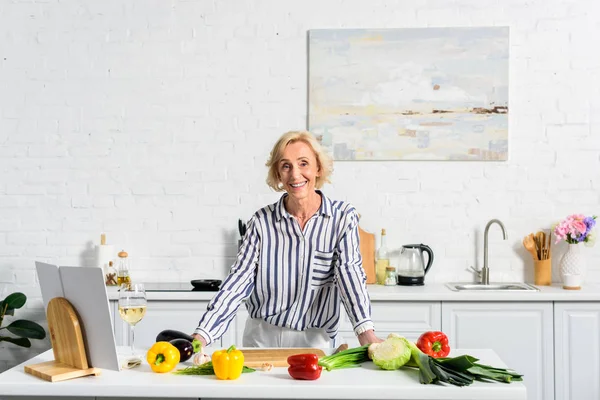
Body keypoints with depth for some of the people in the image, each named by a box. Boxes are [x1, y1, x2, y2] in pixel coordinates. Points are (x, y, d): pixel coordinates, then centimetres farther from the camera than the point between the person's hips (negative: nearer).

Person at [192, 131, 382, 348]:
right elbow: (239, 279, -4)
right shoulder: (262, 221, -1)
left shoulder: (343, 217, -2)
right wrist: (201, 336, -15)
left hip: (317, 339, -1)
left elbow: (349, 271, -12)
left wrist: (366, 332, -26)